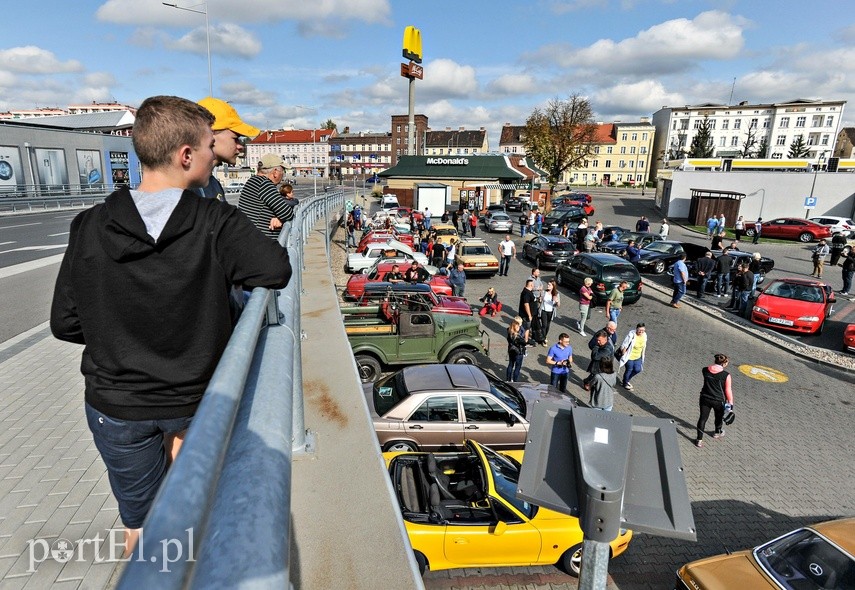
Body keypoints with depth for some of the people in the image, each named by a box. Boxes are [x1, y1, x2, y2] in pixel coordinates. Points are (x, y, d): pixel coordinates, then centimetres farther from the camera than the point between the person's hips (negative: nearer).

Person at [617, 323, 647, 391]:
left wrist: (642, 356, 14)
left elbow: (644, 346, 8)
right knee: (629, 370, 10)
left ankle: (626, 380, 41)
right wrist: (623, 355, -14)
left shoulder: (644, 335, -9)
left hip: (638, 357, 6)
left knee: (637, 369, 15)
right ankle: (625, 383, 37)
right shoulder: (631, 335, -28)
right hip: (629, 357, -6)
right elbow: (624, 346, -21)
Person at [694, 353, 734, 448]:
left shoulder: (705, 370, -9)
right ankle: (717, 433, 51)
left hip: (705, 398, 2)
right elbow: (728, 390, -11)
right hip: (719, 400, -2)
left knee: (703, 418, 11)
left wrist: (714, 365, 10)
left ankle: (699, 440, 11)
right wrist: (730, 402, -1)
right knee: (719, 417, 26)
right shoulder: (726, 375, -18)